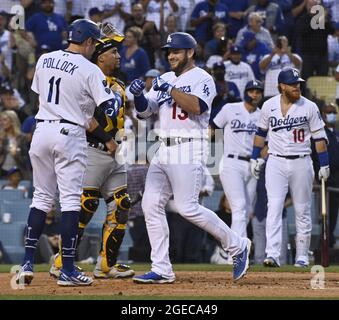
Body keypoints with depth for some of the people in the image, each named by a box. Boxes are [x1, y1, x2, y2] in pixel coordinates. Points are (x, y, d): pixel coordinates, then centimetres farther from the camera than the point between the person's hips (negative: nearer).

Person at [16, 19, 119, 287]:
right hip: (70, 134, -5)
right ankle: (67, 270, -3)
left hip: (42, 132, 5)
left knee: (42, 197, 13)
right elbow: (110, 109, -14)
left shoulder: (44, 60, 9)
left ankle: (27, 264, 6)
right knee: (71, 201, -1)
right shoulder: (90, 70, -8)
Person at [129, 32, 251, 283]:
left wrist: (170, 90, -19)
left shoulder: (202, 78, -4)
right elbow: (145, 111, 15)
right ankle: (162, 270, 3)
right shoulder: (165, 79, 18)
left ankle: (237, 245, 2)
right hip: (164, 150, 8)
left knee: (188, 208, -14)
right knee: (151, 205, 0)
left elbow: (197, 106, -22)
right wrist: (139, 94, -5)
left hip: (189, 150, -8)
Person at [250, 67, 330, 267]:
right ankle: (273, 255, -18)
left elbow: (319, 137, 0)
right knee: (274, 208, -11)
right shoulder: (269, 106, 2)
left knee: (303, 211, 5)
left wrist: (324, 164, -3)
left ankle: (302, 256, 14)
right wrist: (255, 158, 11)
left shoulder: (309, 107, -3)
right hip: (276, 163, 0)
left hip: (301, 163, 0)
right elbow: (261, 132, 15)